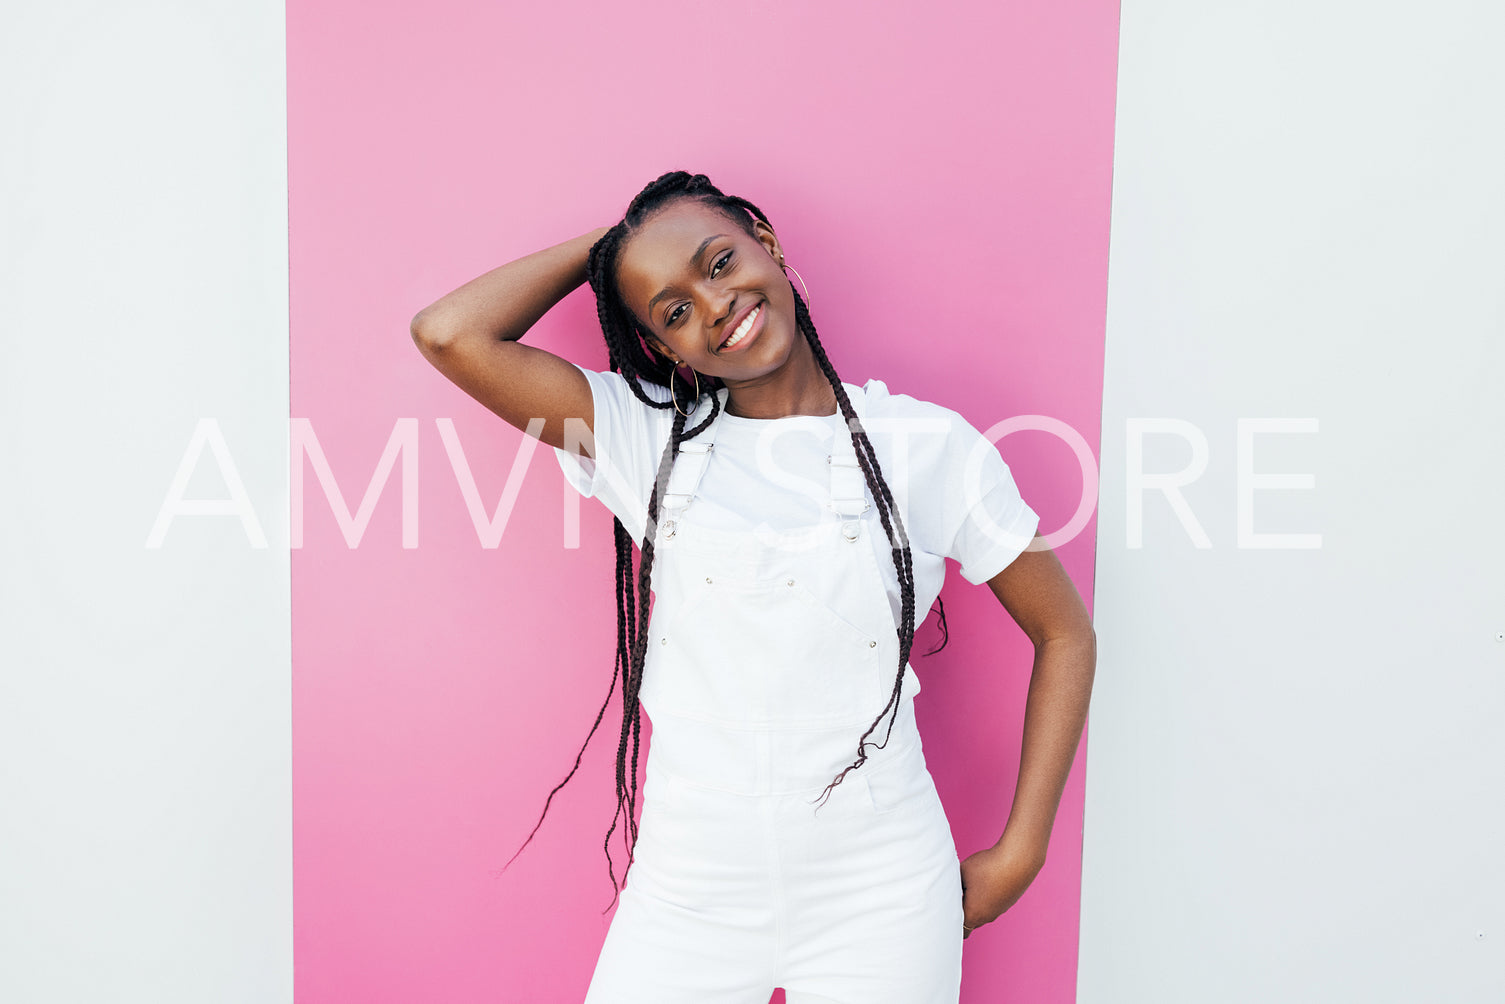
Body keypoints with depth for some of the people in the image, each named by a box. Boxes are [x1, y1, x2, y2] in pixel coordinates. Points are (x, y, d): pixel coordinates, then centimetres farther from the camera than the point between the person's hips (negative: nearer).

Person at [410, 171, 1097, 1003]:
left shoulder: (927, 446, -6)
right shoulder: (644, 437, -1)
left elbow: (1066, 636, 1)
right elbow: (449, 334, -12)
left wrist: (1018, 855, -1)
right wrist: (600, 245, -1)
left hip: (876, 900, -1)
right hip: (688, 894, 1)